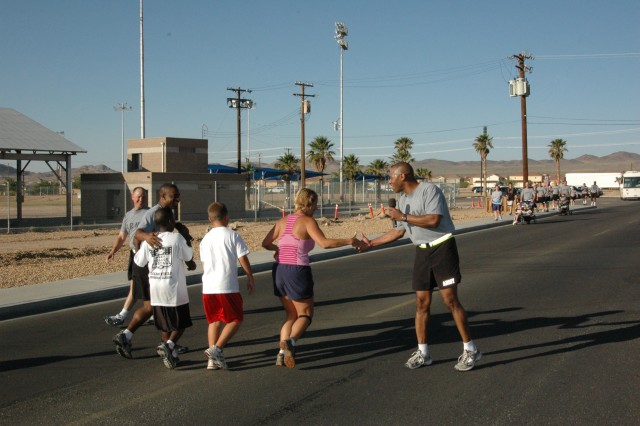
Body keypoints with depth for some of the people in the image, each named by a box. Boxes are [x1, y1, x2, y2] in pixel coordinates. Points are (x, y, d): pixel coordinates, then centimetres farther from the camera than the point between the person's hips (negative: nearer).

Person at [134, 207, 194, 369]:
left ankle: (171, 355, 20)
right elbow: (189, 256, 3)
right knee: (181, 324, 6)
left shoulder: (148, 241, 0)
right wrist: (187, 240, 20)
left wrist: (137, 247, 29)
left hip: (156, 289, 4)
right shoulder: (177, 238, -11)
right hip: (174, 290, -4)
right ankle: (168, 345, -15)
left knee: (164, 325, 15)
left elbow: (139, 262, 11)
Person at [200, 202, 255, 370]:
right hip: (227, 287, -5)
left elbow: (204, 265, 17)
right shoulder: (233, 236, -4)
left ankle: (213, 359, 12)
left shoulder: (205, 239, 12)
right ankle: (216, 349, -9)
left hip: (208, 287, 5)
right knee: (236, 319, 7)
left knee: (214, 321, 15)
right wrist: (250, 278, 9)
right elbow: (243, 260, -5)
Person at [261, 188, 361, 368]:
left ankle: (282, 352, 6)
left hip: (279, 271, 6)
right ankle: (290, 341, -18)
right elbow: (324, 243, -20)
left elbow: (265, 243, 15)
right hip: (298, 272, -6)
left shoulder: (283, 221, 11)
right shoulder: (308, 221, -7)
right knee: (305, 314, 9)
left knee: (291, 314, 20)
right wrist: (349, 241, -12)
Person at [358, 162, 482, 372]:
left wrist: (403, 216, -17)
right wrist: (370, 243, 18)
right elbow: (398, 231, 20)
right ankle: (422, 353, 14)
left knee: (450, 299, -9)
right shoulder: (402, 200, 13)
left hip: (442, 247, -7)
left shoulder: (429, 190, -13)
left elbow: (433, 220, -24)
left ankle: (470, 350, 1)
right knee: (421, 302, 6)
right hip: (422, 251, 8)